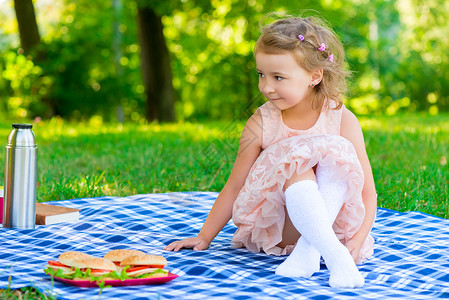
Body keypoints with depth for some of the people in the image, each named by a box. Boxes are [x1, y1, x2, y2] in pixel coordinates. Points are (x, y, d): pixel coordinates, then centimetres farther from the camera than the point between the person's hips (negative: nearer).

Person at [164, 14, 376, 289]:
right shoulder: (261, 124, -5)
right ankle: (333, 255, -40)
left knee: (337, 153, -24)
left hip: (333, 223, 0)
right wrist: (204, 237, 5)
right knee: (294, 161, -29)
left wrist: (357, 240, -20)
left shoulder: (343, 121, -6)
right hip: (272, 229, 0)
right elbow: (235, 187, 3)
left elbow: (367, 191, -6)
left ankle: (309, 249, -33)